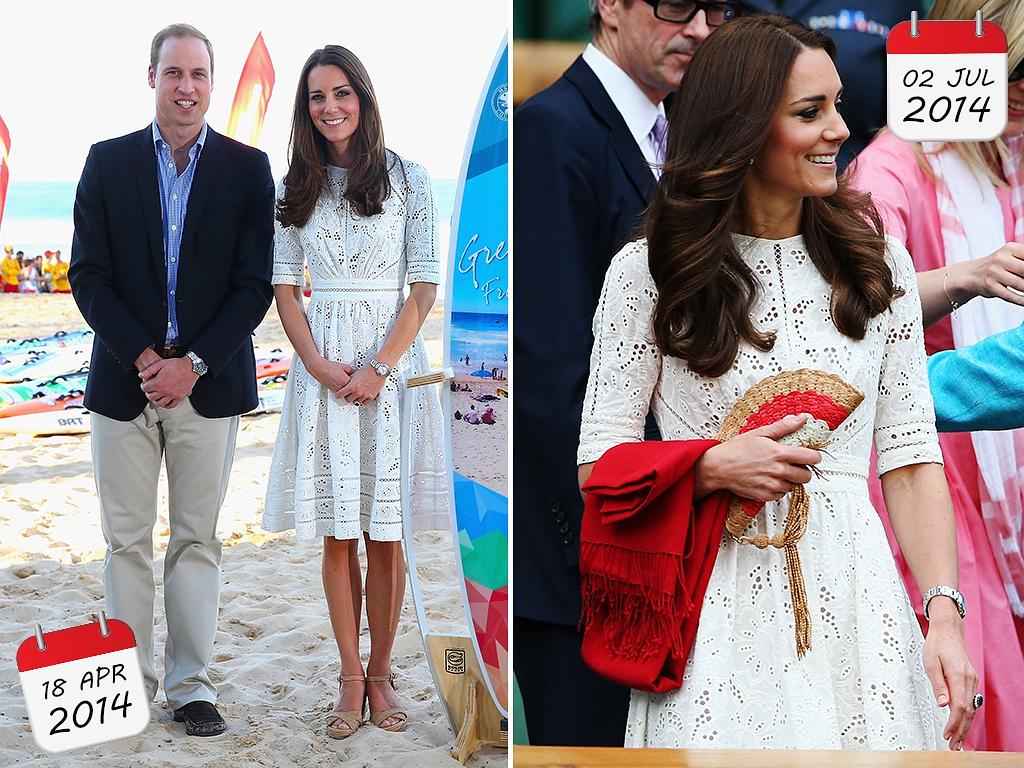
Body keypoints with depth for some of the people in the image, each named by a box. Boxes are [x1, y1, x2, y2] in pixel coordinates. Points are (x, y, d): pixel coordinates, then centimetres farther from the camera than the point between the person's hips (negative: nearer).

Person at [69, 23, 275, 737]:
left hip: (208, 382, -1)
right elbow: (88, 274, 0)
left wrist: (192, 364, -12)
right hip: (124, 380, 1)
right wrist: (142, 357, -11)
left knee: (198, 541, 6)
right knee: (127, 541, 6)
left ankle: (193, 687, 14)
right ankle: (132, 683, 16)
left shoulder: (248, 168, 2)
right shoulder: (108, 163, 4)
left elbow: (255, 284, -2)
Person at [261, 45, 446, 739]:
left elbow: (424, 285, -3)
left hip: (392, 361, -2)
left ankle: (381, 672, 13)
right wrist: (320, 365, -8)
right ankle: (351, 677, 12)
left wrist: (379, 367, -12)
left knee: (385, 532, 1)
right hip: (323, 363, 2)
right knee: (338, 535, 4)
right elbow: (285, 287, 7)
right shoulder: (296, 188, 9)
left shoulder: (407, 179, 0)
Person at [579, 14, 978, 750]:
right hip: (716, 612, -2)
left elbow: (911, 454, 3)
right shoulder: (647, 271, -1)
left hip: (856, 602, 2)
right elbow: (599, 467, 1)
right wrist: (713, 468, -16)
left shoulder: (878, 261, 6)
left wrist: (944, 612, -7)